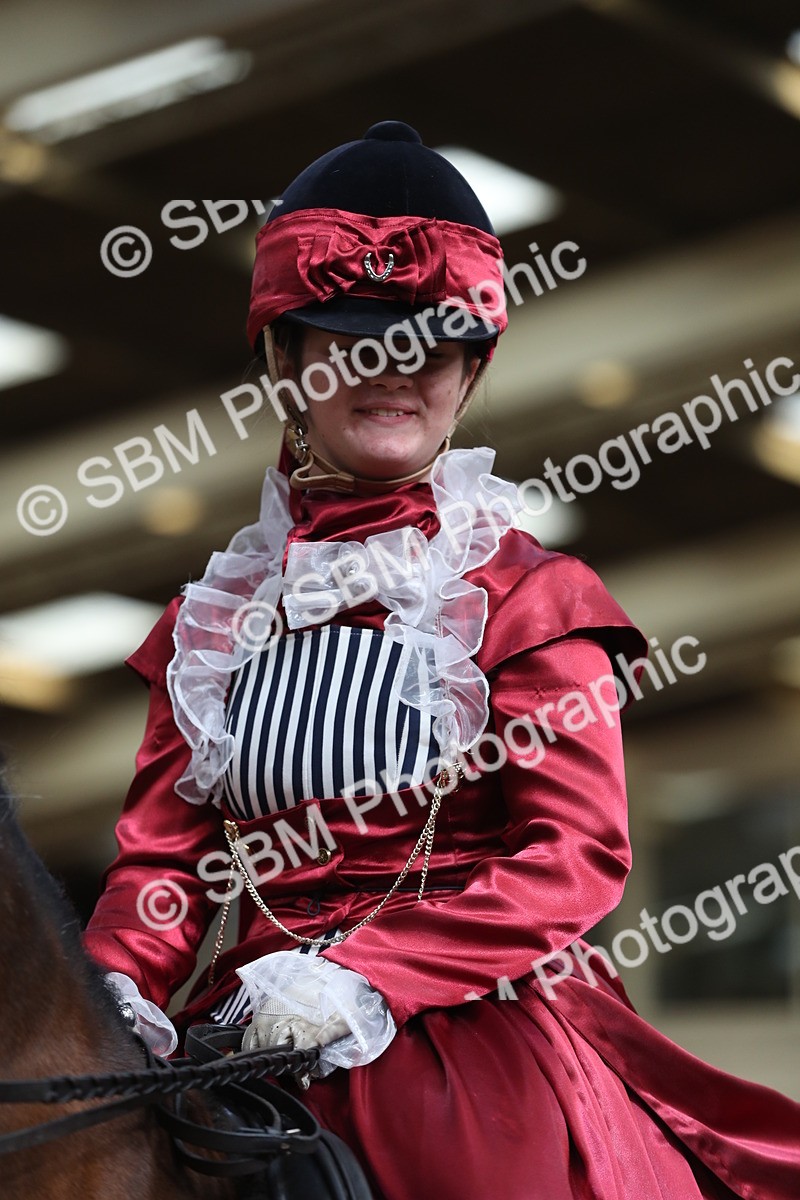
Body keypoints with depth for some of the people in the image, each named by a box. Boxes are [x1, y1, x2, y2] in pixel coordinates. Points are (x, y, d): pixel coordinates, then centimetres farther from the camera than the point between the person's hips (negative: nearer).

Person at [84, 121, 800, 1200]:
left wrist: (366, 976, -18)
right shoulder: (217, 612, 15)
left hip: (477, 1026, -3)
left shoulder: (525, 592, 3)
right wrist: (117, 986, -11)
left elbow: (578, 854, -6)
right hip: (257, 1024, 3)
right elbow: (167, 847, 12)